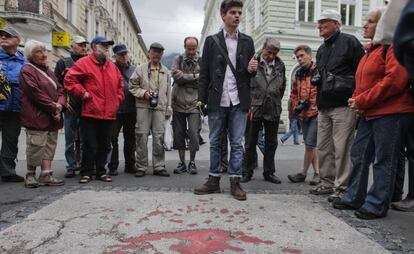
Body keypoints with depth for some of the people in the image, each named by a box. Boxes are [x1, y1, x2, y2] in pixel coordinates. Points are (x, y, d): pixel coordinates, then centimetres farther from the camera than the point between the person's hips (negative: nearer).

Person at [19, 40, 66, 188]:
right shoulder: (27, 71, -6)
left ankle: (46, 175, 11)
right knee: (36, 147, -3)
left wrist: (60, 104, -5)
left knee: (49, 146, 6)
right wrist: (53, 107, -13)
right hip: (36, 118, -8)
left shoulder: (48, 70, 20)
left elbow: (59, 89, 14)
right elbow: (36, 94, -15)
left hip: (52, 118, 8)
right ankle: (31, 175, 12)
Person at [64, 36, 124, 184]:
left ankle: (101, 171, 23)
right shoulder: (83, 63, -1)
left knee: (105, 145, 11)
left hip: (109, 114, 5)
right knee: (90, 145, 1)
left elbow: (120, 85, 25)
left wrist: (117, 99, 13)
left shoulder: (112, 67, 17)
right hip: (90, 113, -5)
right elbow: (69, 79, -7)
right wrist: (83, 93, -10)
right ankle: (86, 172, 15)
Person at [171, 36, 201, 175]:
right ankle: (182, 162, 20)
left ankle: (192, 162, 13)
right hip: (178, 103, 2)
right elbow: (175, 75, -8)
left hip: (194, 103, -2)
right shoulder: (178, 60, 9)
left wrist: (184, 77, -9)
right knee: (179, 134, 7)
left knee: (194, 134, -5)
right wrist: (194, 76, -8)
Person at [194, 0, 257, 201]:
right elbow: (204, 72, 4)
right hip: (217, 101, 0)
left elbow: (251, 73, 13)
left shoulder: (247, 41, 11)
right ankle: (214, 180, 18)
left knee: (236, 143, 4)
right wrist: (201, 98, -3)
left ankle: (235, 182, 13)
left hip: (238, 101, 1)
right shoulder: (211, 41, 7)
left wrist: (251, 70, -10)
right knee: (215, 143, 7)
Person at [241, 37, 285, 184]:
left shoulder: (280, 66, 7)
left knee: (271, 143, 10)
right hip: (254, 108, -3)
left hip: (273, 110, 4)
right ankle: (247, 172, 16)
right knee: (251, 143, 5)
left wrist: (276, 101, 13)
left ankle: (269, 172, 22)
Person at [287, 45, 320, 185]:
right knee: (311, 146, 13)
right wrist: (296, 106, 8)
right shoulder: (298, 74, 15)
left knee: (309, 145, -5)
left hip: (315, 114, -8)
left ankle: (303, 173, 10)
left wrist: (308, 104, -17)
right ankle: (317, 172, 24)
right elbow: (294, 93, 23)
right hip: (303, 115, 8)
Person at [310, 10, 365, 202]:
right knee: (323, 147, 10)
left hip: (343, 106, -8)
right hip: (324, 107, 8)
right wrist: (316, 78, 10)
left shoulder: (349, 42, -1)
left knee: (341, 148, -6)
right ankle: (327, 182, 22)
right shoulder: (321, 50, 22)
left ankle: (341, 187, 4)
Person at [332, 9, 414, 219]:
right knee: (359, 156, 11)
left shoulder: (393, 47, -7)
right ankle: (354, 198, 22)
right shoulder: (370, 50, 20)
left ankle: (376, 205, 8)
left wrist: (362, 100, -17)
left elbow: (394, 80, -20)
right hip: (368, 114, 9)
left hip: (390, 113, -9)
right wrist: (357, 100, 2)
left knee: (383, 161, -1)